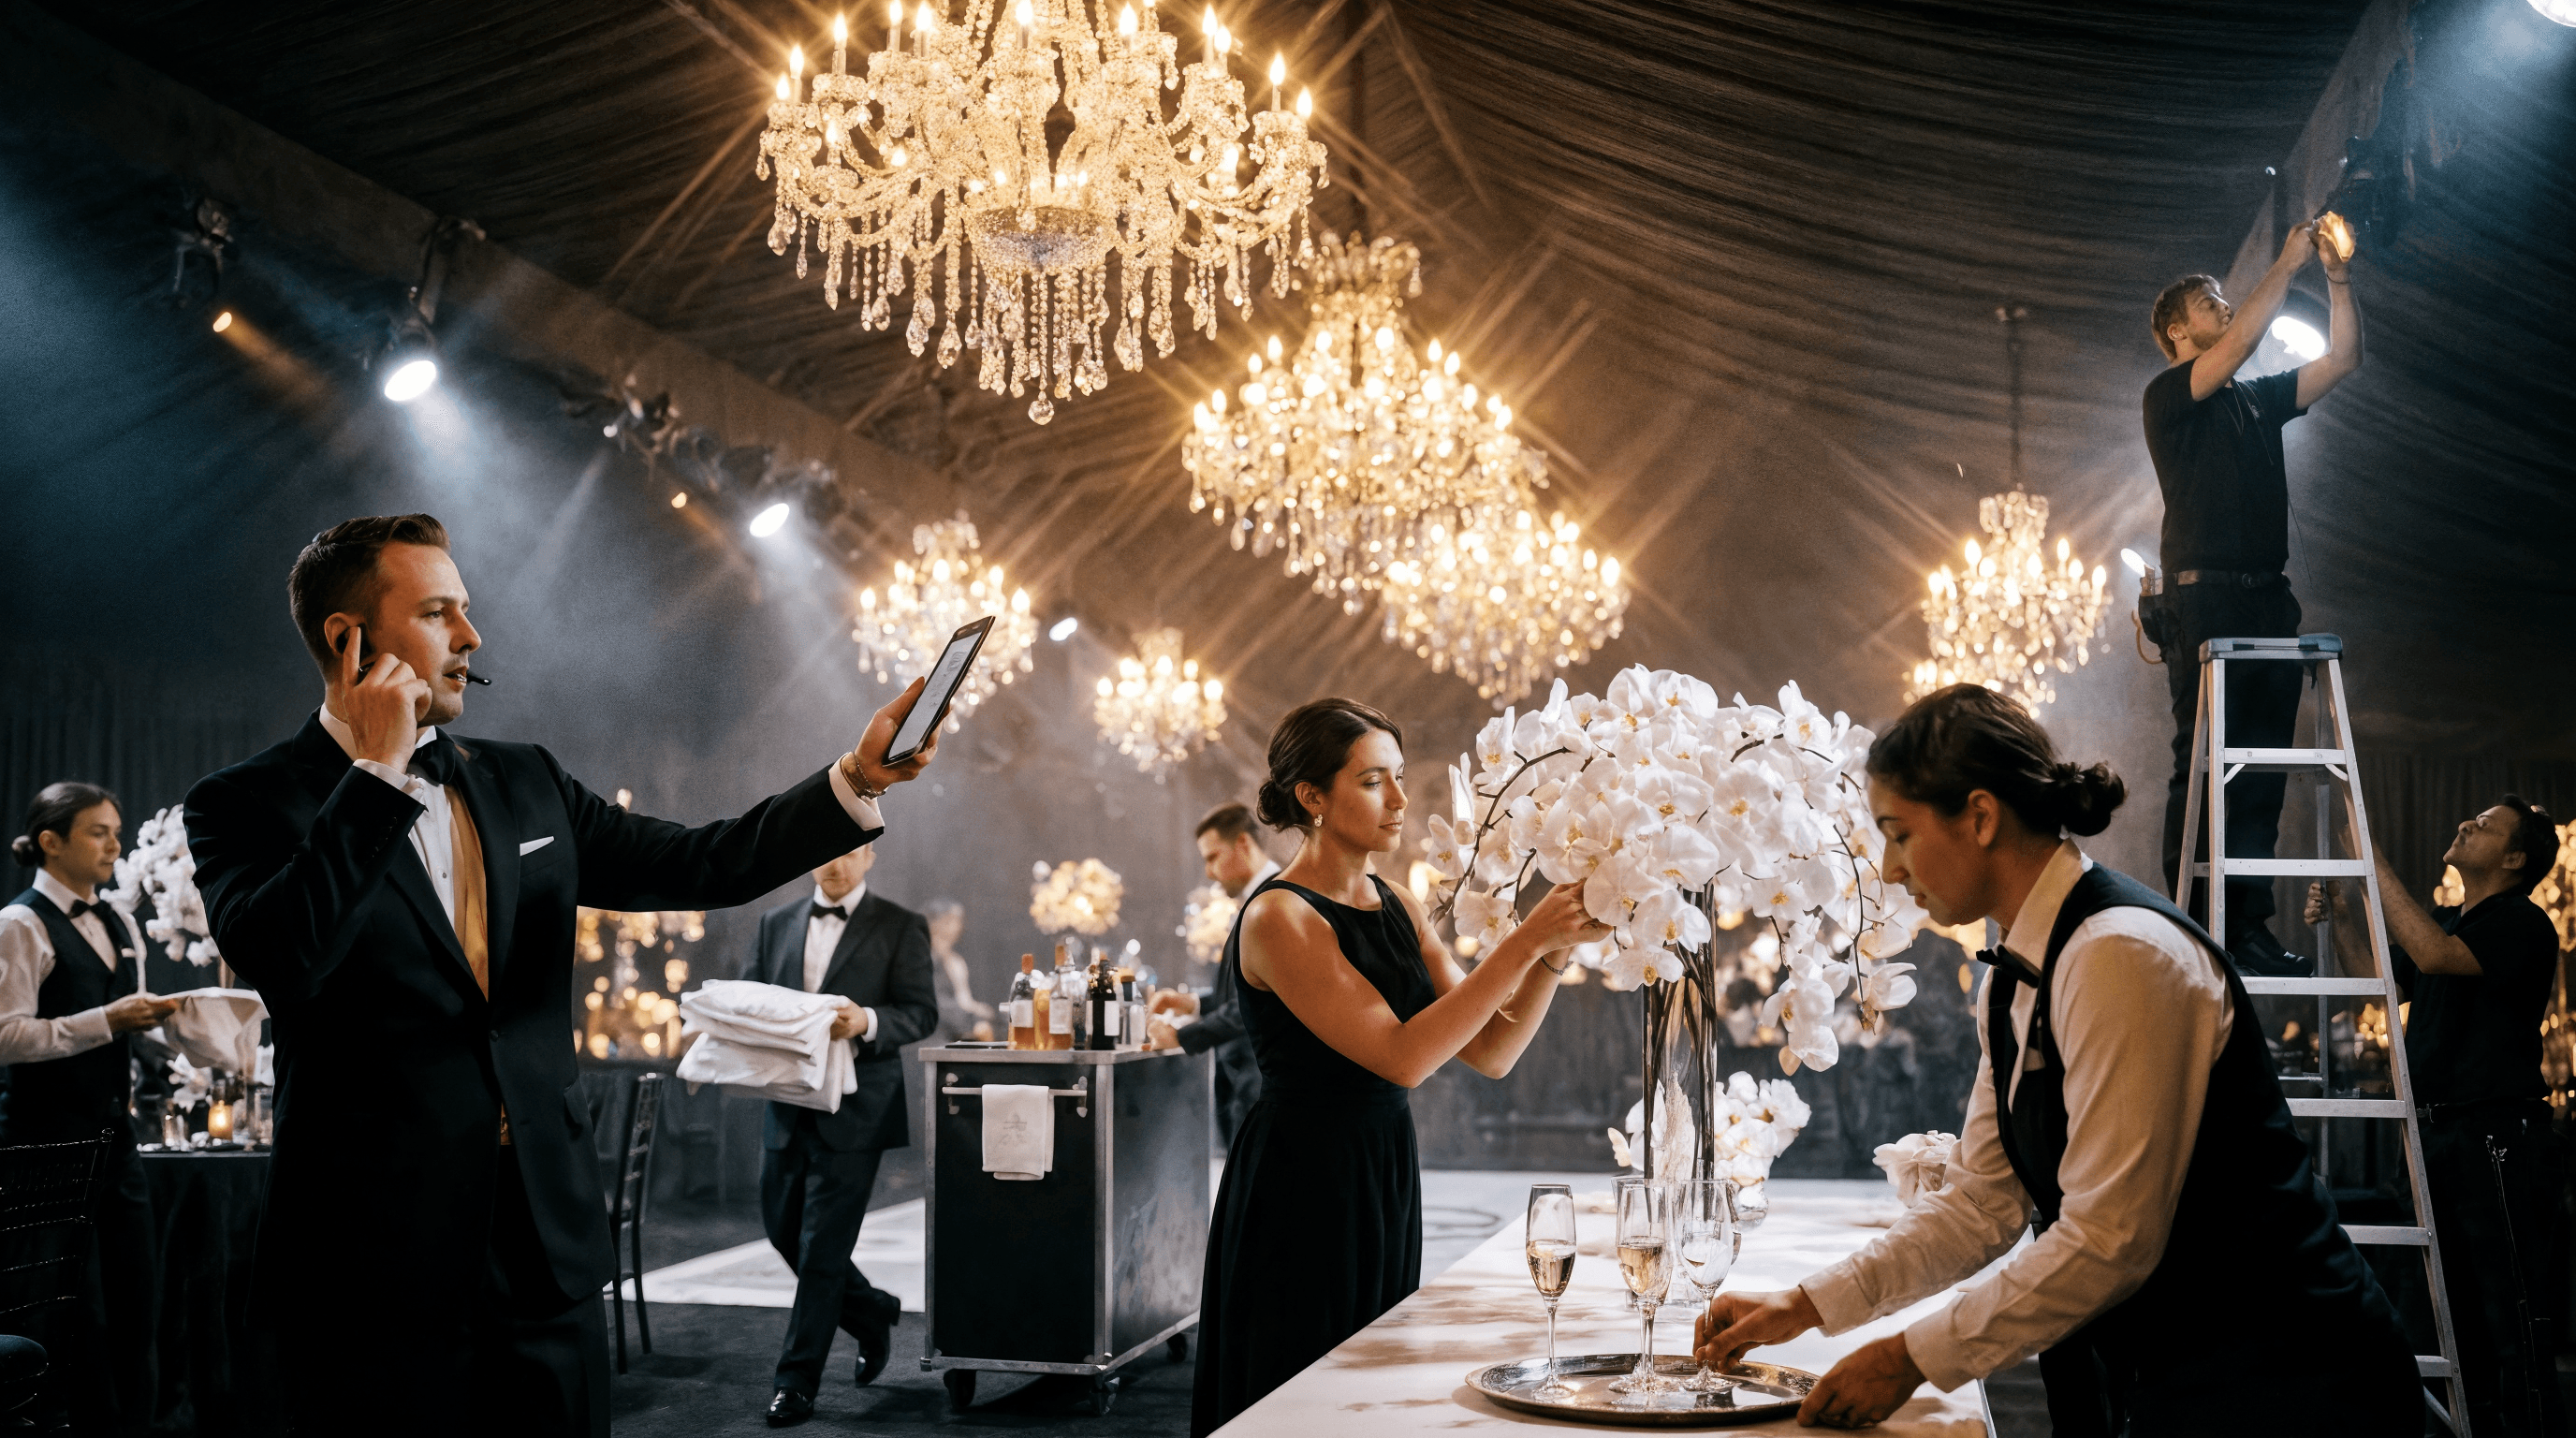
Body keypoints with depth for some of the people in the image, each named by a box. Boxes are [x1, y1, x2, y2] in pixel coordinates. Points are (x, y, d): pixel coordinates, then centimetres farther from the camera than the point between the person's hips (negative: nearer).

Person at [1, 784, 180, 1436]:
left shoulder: (121, 927, 16)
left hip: (113, 1130, 7)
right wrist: (107, 1020, -22)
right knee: (81, 1309, -2)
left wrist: (157, 1019, 5)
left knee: (138, 1296, 8)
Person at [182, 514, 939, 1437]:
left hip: (550, 1253, 5)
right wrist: (378, 769, -16)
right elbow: (279, 958, -22)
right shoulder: (248, 804, -3)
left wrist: (856, 777, -3)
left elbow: (704, 865, 9)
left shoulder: (524, 785, 12)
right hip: (376, 1272, -5)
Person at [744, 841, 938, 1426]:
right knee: (785, 1231, 12)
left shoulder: (901, 926, -1)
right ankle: (873, 1313, 35)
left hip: (855, 1109, -5)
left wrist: (867, 1022, -25)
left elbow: (922, 1012, -6)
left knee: (822, 1246, -4)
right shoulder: (777, 923, 13)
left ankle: (797, 1380, 7)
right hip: (788, 1105, 5)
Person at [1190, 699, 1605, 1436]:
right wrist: (1527, 941, -25)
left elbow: (1491, 1053, 3)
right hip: (1303, 1188, -8)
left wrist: (1555, 949, -11)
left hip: (1385, 1180, 8)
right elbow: (1403, 1057, -25)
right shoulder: (1278, 919, -16)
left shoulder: (1396, 905, 7)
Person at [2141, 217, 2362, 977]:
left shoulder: (2260, 398, 22)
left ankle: (2248, 927, 4)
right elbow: (2240, 342, -13)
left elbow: (2342, 359, 21)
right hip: (2205, 599, -7)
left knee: (2263, 768, 2)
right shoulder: (2169, 396, 2)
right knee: (2203, 765, -9)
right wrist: (2288, 263, -6)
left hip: (2268, 600, 7)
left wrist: (2338, 278, 11)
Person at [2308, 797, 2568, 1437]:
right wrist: (2341, 916, 13)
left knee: (2513, 1316, -9)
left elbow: (2434, 954, -26)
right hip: (2443, 1133, 9)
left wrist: (2377, 866, -20)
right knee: (2464, 1313, 14)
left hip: (2500, 1139, -9)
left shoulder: (2522, 925, -9)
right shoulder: (2444, 921, 18)